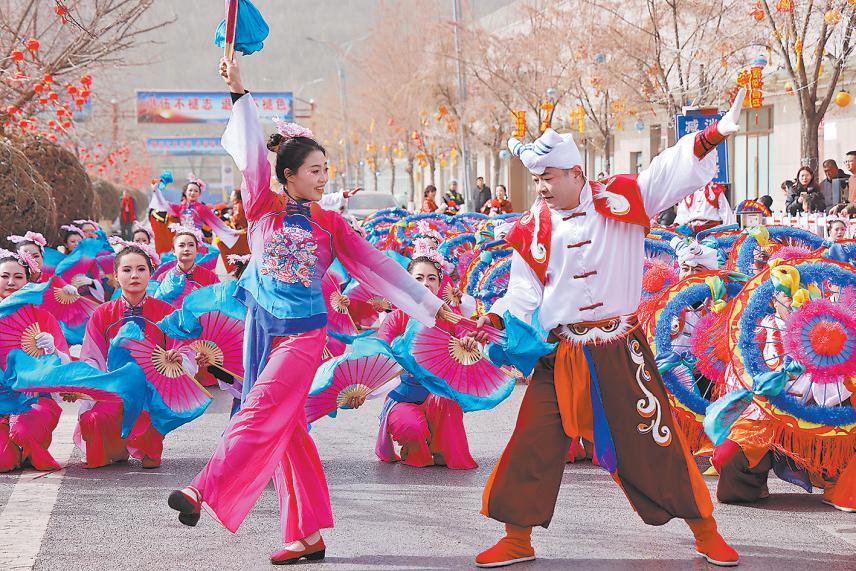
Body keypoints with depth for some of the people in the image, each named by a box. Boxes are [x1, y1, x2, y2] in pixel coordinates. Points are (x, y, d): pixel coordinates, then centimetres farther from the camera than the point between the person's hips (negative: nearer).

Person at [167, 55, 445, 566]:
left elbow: (374, 264, 8)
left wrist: (425, 302, 9)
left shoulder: (330, 224, 4)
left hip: (304, 332, -2)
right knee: (287, 428, 4)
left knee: (262, 412, -18)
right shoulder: (264, 208, 1)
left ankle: (204, 492, -30)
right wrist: (239, 92, -15)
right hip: (264, 328, 2)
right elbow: (251, 154, -7)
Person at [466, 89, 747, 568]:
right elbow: (523, 294, 5)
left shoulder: (619, 201, -4)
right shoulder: (533, 229, 3)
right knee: (533, 443, 2)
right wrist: (495, 323, -13)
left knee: (654, 441, 3)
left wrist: (714, 135, -28)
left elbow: (673, 173, -14)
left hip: (621, 351, -2)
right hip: (560, 357, 2)